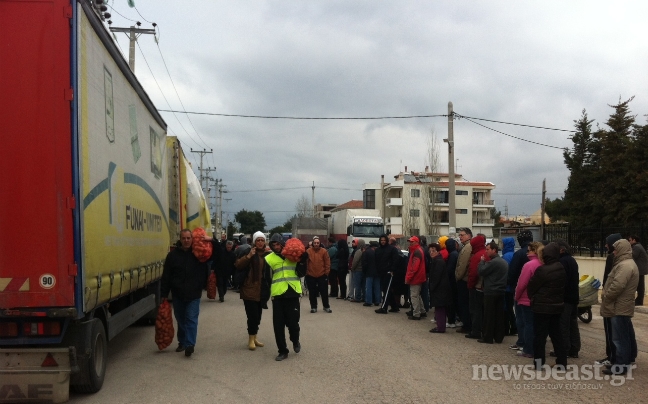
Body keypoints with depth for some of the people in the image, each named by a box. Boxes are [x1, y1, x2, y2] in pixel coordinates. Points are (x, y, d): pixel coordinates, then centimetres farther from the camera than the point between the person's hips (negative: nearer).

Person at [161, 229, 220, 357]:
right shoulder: (173, 254, 0)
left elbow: (218, 256, -1)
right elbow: (166, 276, 1)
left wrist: (212, 241, -15)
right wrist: (164, 294, -2)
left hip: (194, 294, -2)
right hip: (178, 294, 2)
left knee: (191, 319, -8)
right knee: (180, 320, 13)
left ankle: (190, 344, -12)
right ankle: (182, 342, 27)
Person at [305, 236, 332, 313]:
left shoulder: (324, 251, -4)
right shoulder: (308, 251, -5)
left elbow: (327, 263, -1)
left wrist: (327, 272, -3)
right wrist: (306, 272, -3)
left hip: (322, 275, 0)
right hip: (310, 276, 0)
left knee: (324, 292, 7)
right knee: (312, 293, 8)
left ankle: (326, 306, 20)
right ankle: (313, 307, 20)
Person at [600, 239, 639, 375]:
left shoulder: (625, 265, -21)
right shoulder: (627, 263, 16)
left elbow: (617, 286, -28)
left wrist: (605, 296, -14)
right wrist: (606, 292, 8)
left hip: (619, 308, -11)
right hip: (623, 307, 11)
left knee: (620, 338, -6)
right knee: (626, 336, 19)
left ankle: (620, 366, -2)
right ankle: (628, 359, 30)